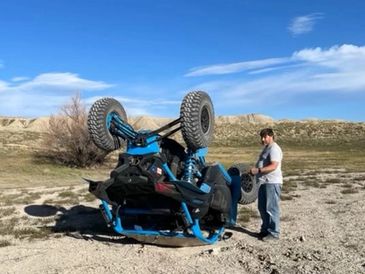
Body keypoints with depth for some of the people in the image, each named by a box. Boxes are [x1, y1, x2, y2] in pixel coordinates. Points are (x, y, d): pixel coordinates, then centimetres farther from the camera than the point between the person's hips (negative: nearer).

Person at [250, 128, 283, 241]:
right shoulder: (266, 148, 20)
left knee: (271, 208, -5)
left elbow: (273, 166, -24)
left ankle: (274, 233, 3)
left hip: (272, 183, -10)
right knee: (262, 208, 16)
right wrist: (255, 170, 14)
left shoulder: (274, 149, -13)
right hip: (264, 182, 11)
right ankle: (265, 229, 27)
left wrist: (258, 170, -29)